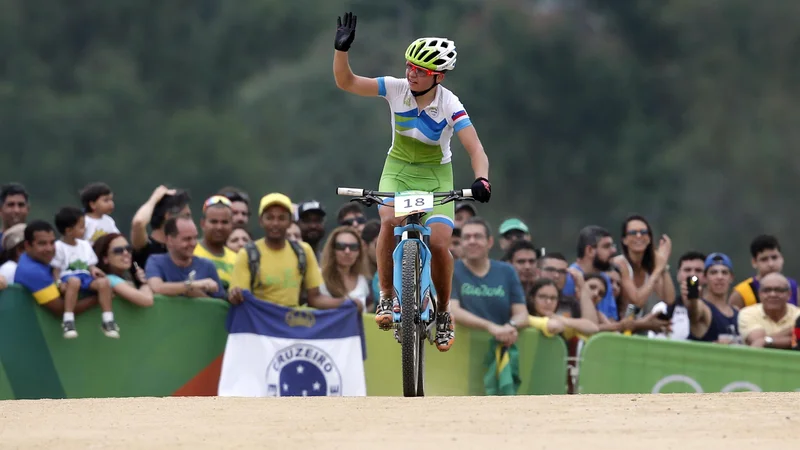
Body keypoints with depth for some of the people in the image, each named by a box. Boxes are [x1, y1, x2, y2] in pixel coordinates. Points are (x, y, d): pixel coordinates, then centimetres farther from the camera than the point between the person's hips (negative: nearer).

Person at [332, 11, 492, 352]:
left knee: (439, 243, -17)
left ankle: (443, 312, 7)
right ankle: (386, 297, -16)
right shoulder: (396, 89, -16)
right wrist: (341, 49, -35)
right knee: (389, 221, -29)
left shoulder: (449, 105, -22)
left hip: (436, 174, -1)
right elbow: (346, 82, -18)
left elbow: (475, 149, -28)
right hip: (398, 169, 1)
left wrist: (481, 180, -47)